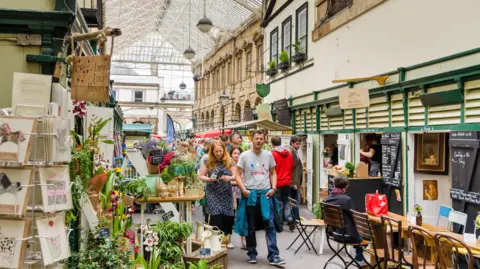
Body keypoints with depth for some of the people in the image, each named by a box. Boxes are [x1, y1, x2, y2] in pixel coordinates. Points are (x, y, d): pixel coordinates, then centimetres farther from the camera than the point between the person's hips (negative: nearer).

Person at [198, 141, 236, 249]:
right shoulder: (207, 161, -1)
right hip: (213, 194, -2)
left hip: (226, 193, 2)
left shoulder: (228, 161, 3)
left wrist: (229, 178, -17)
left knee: (228, 216, 3)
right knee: (215, 216, -10)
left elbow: (235, 176, 5)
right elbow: (201, 176, 1)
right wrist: (209, 179, -18)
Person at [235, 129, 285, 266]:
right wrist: (243, 190, -14)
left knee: (270, 225, -3)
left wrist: (273, 188, -2)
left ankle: (273, 256, 1)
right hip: (250, 194, -1)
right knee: (251, 226, 9)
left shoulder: (268, 155, 5)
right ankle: (252, 253, 24)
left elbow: (273, 173, 12)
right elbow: (237, 175, -3)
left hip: (266, 193, 2)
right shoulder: (244, 155, -3)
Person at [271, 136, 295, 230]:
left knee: (279, 202, 8)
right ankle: (289, 219, 1)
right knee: (287, 201, 16)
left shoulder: (273, 154, -14)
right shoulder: (288, 153, 1)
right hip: (287, 181, 4)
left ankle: (280, 223, 14)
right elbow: (292, 167, 8)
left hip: (277, 182, -4)